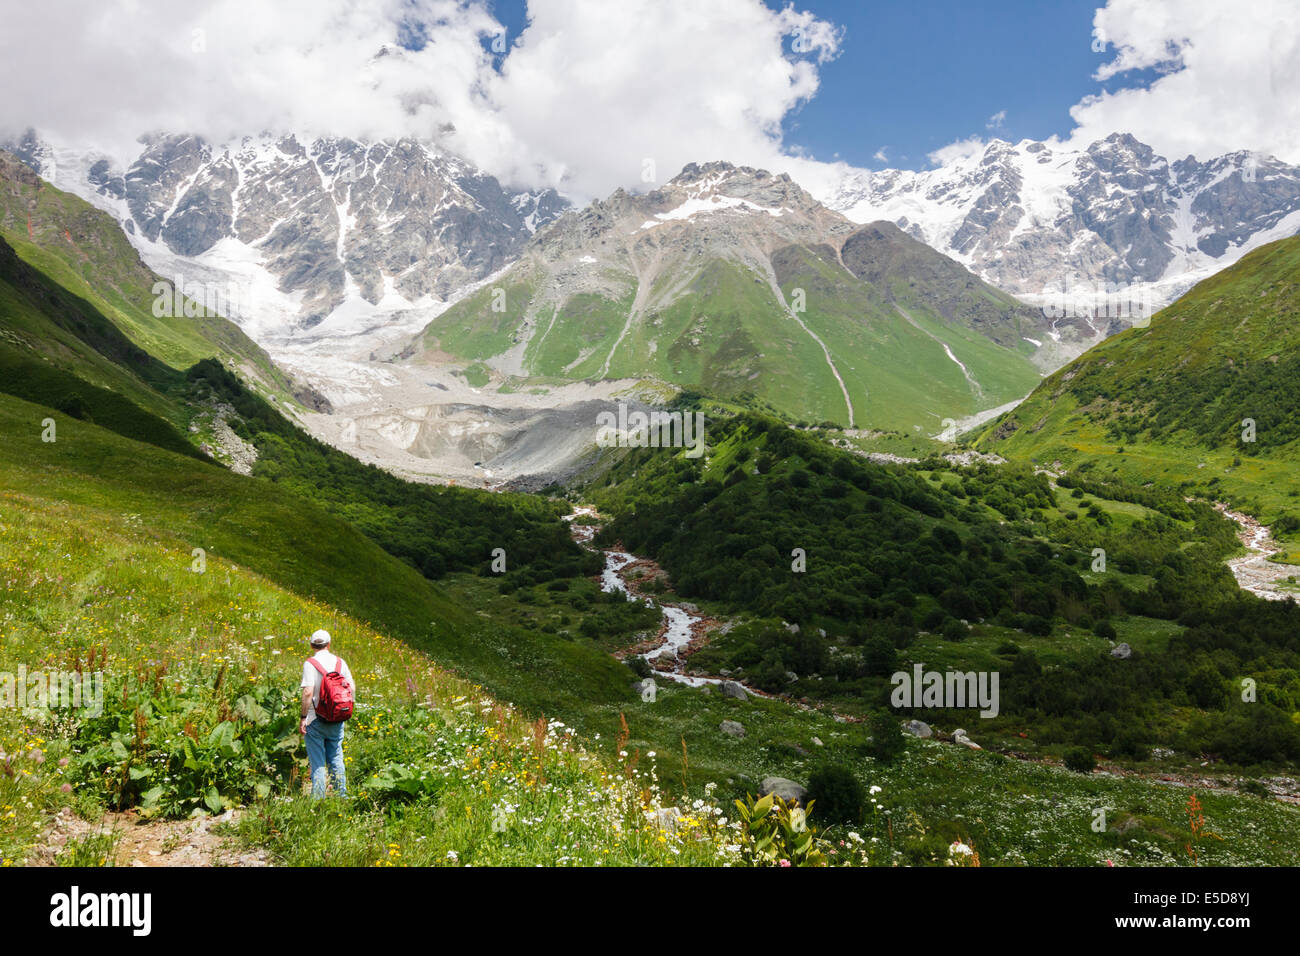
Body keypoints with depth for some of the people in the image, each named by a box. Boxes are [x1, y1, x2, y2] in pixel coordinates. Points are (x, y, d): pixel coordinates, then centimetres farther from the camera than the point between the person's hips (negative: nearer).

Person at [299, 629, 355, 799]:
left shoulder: (310, 663, -10)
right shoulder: (340, 662, 4)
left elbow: (308, 692, -18)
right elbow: (352, 687, 4)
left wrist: (303, 718, -13)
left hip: (316, 719, -4)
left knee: (317, 763, 2)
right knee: (336, 759, 13)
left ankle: (318, 800, 3)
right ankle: (342, 796, 16)